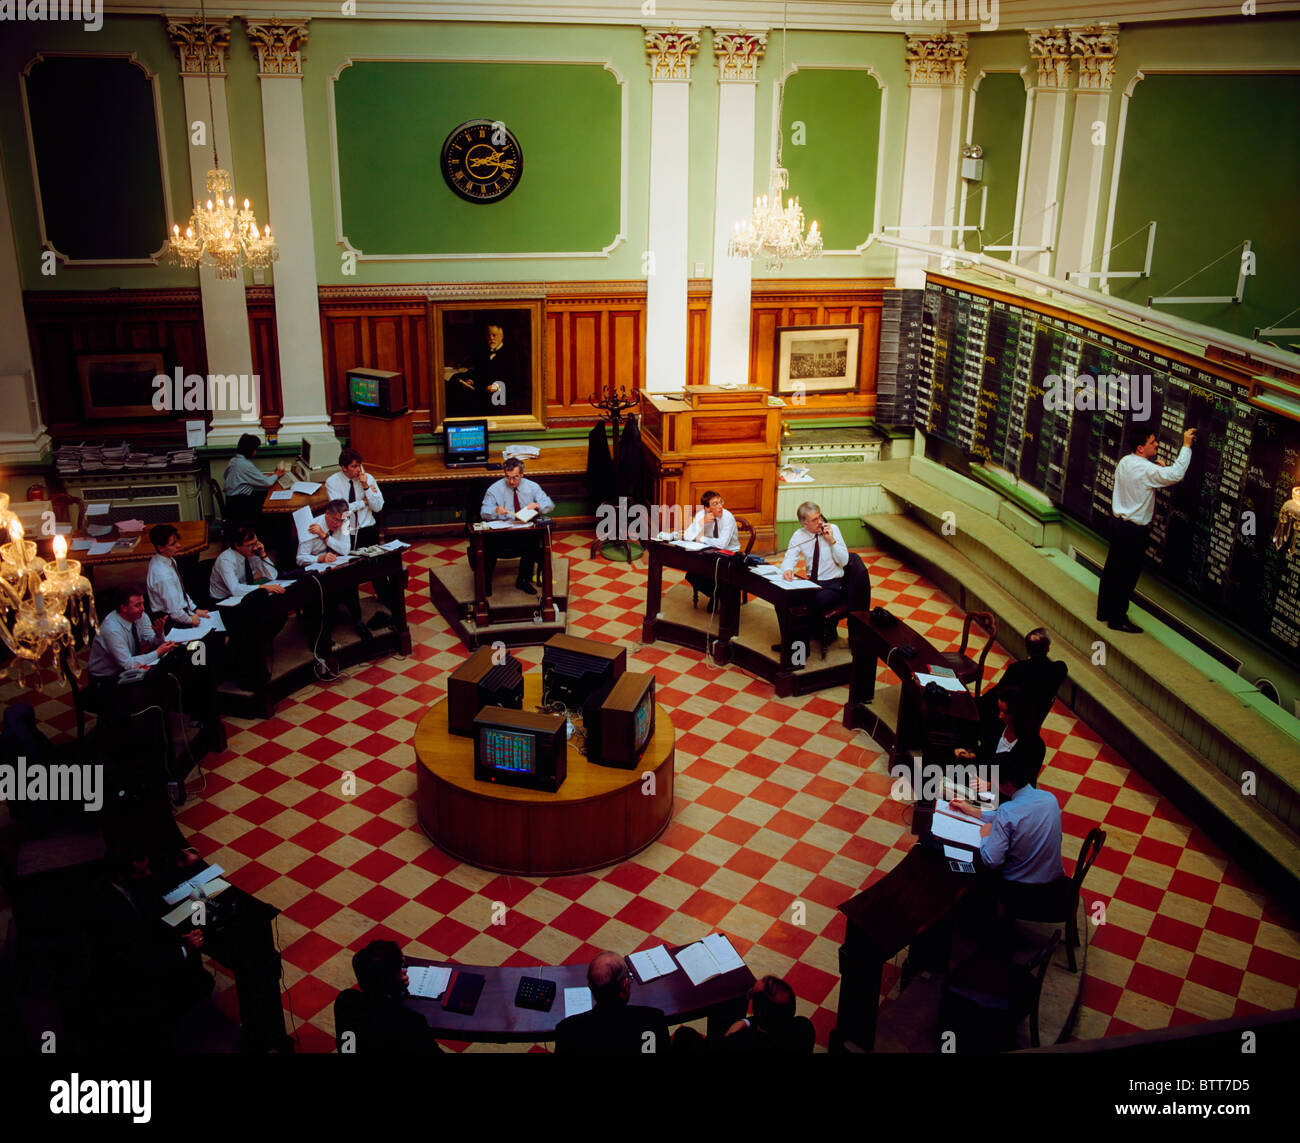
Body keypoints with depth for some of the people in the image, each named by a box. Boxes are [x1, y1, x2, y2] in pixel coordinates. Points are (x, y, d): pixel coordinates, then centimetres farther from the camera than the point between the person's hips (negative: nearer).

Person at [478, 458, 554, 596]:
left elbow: (549, 504, 7)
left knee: (534, 540, -33)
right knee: (490, 545, -34)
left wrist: (537, 505, -16)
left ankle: (523, 580, -12)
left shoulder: (532, 487, 9)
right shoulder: (495, 489, 3)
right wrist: (496, 510, -28)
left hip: (526, 531, 1)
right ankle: (486, 582, -12)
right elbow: (484, 512, -4)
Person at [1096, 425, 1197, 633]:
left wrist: (1158, 467, 5)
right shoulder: (1146, 470, -21)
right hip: (1134, 530, -9)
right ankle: (1118, 619, 9)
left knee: (1112, 569, 17)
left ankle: (1104, 611, 28)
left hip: (1119, 522, 9)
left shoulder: (1125, 462, 6)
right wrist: (1186, 446, -17)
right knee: (1128, 574, 1)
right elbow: (1176, 474, -25)